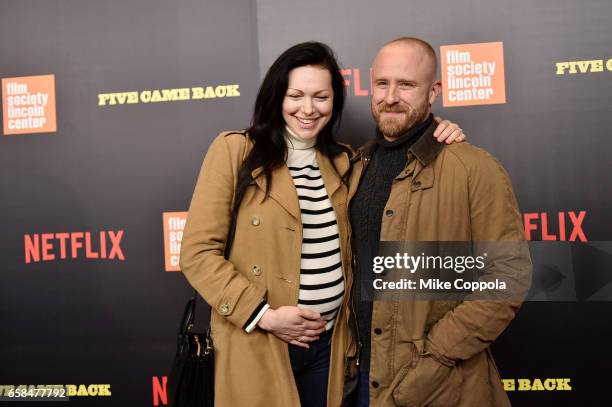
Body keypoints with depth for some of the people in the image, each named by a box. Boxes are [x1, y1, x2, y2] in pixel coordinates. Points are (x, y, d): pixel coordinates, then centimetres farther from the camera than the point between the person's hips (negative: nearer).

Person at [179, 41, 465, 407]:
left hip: (330, 341, 5)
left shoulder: (343, 162, 7)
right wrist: (264, 315, -16)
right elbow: (198, 253, -10)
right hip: (259, 345, -4)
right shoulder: (235, 150, -8)